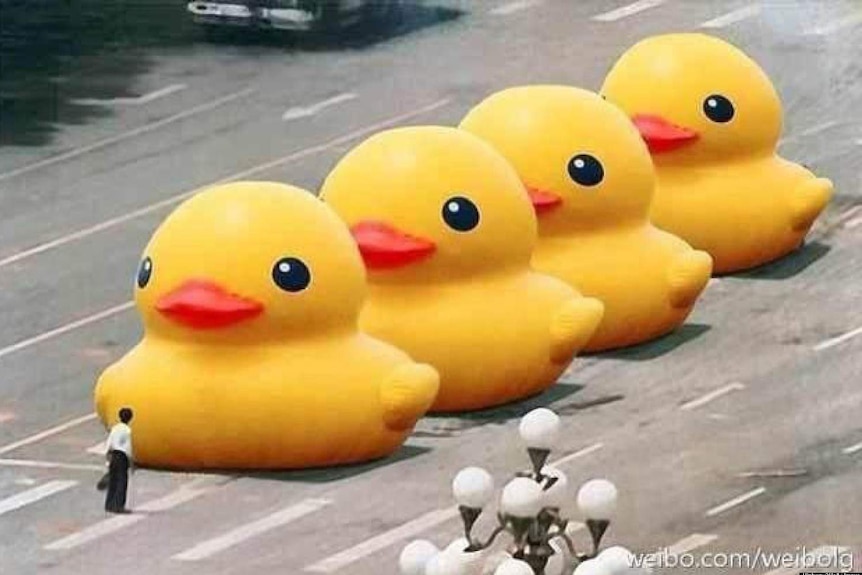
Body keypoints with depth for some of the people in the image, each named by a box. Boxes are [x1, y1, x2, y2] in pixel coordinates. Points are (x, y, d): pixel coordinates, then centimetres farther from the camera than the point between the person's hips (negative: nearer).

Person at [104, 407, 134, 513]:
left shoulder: (114, 428, 6)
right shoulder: (127, 430, -12)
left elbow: (109, 444, 7)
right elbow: (128, 447, -13)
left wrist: (109, 458, 13)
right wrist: (130, 461, -5)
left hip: (113, 456, 6)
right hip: (122, 456, -6)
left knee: (112, 481, 12)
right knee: (122, 481, 0)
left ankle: (109, 505, 16)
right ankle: (118, 506, -3)